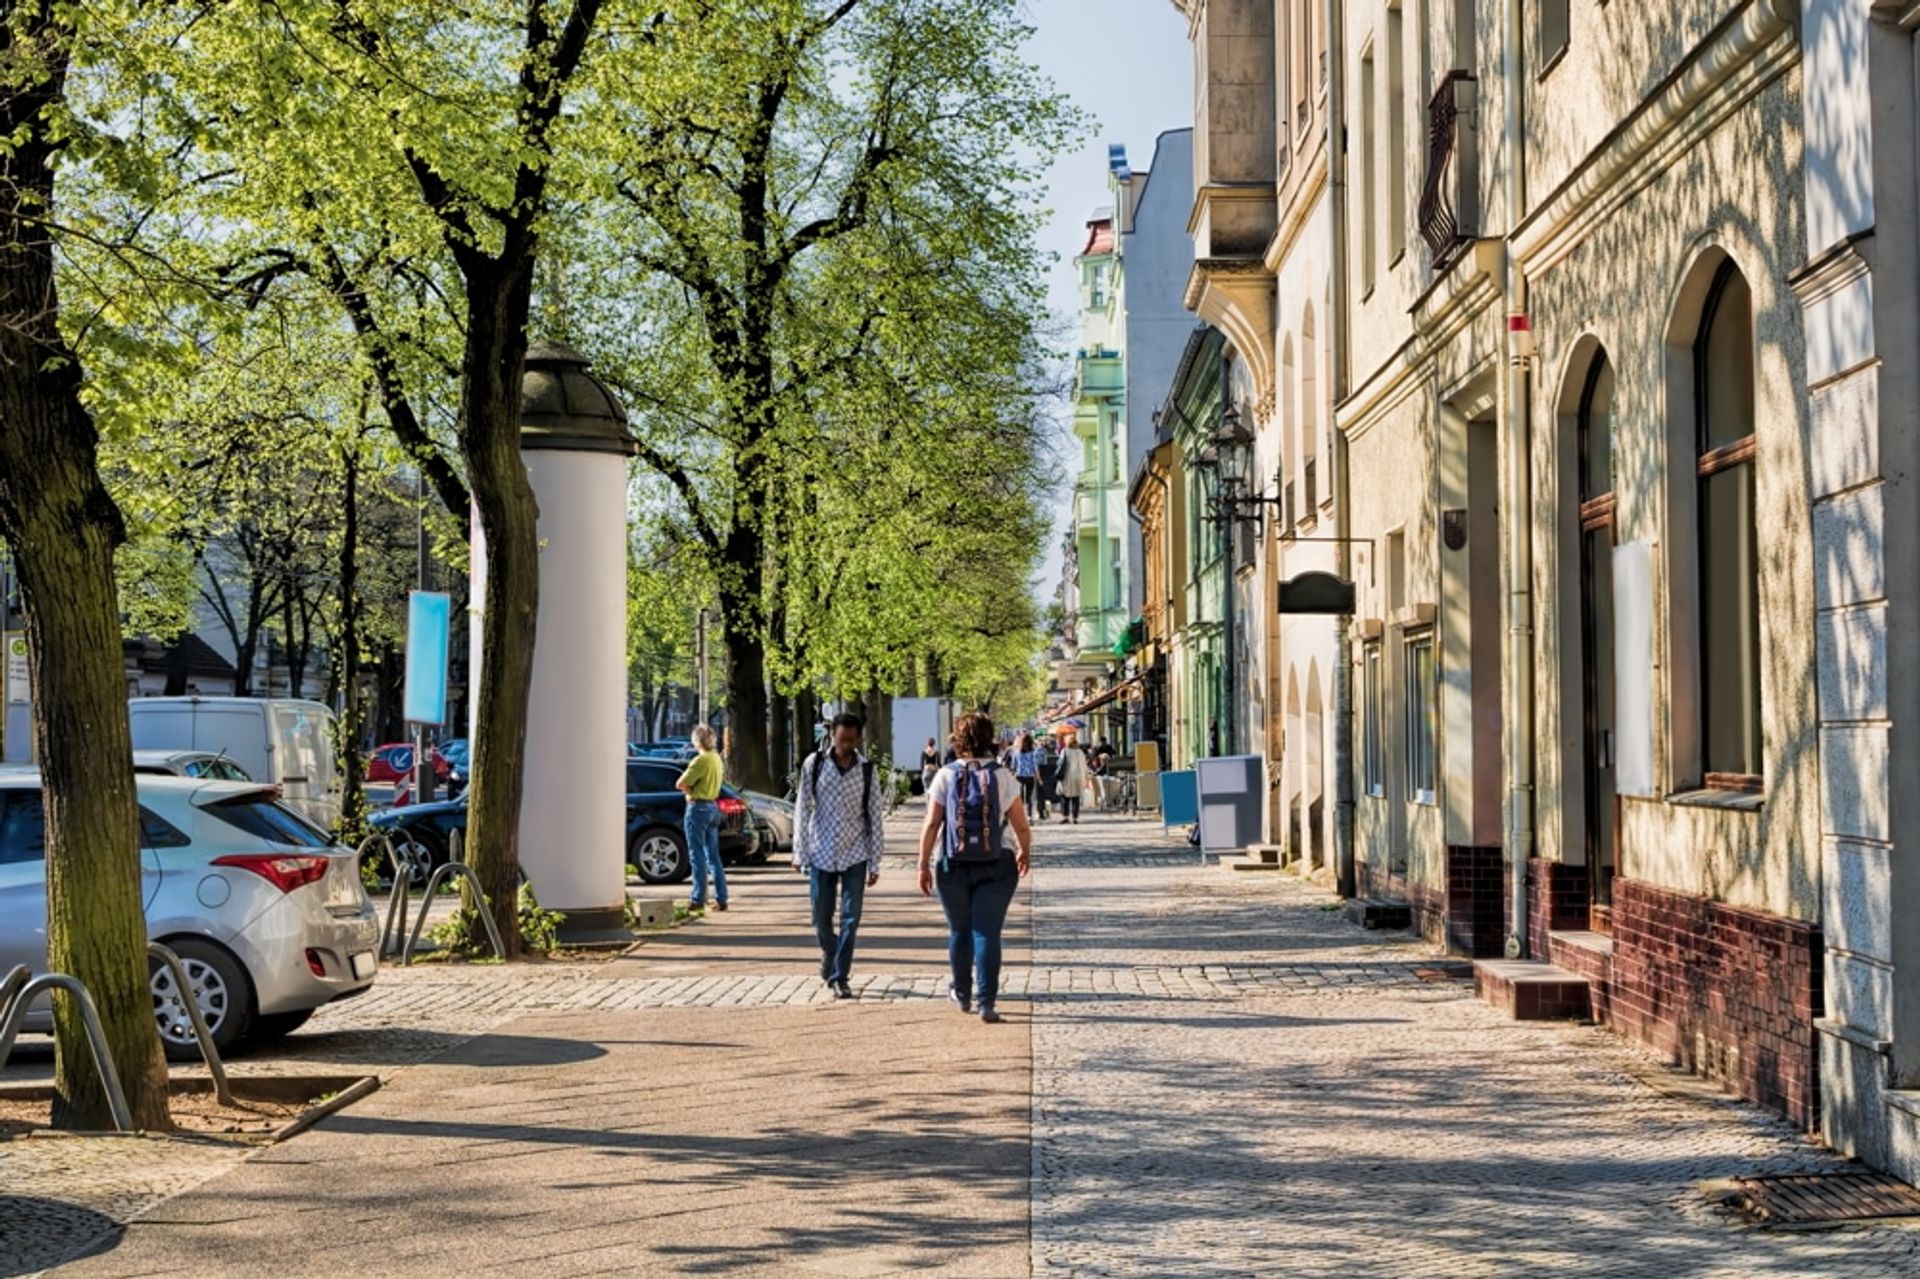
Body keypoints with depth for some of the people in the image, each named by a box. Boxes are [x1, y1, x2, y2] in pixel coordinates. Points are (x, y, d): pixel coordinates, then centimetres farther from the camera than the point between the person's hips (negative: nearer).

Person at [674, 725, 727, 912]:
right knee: (713, 856, 11)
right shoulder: (716, 758, 12)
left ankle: (698, 899, -4)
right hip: (713, 807, 9)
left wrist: (689, 790, 2)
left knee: (697, 856, -5)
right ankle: (721, 899, 10)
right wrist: (692, 788, 0)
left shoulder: (701, 760, -16)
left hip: (698, 807, -9)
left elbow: (680, 784, -17)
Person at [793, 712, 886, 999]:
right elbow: (802, 809, 0)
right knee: (821, 920, 6)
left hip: (854, 854, 0)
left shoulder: (865, 769, -1)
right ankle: (830, 954, 35)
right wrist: (799, 853, -1)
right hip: (821, 853, 0)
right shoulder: (814, 764, -4)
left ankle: (840, 977, 5)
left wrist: (874, 862, 2)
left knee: (851, 919, -3)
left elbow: (874, 815, 3)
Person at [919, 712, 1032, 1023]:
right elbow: (1022, 826, -2)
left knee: (959, 932, 16)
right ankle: (986, 1002, -6)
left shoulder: (946, 776, -4)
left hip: (954, 866, 1)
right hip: (995, 868, -1)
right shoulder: (1001, 777, -5)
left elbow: (931, 825, -6)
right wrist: (1025, 853, 17)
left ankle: (962, 994, 32)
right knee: (987, 933, 1)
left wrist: (923, 865, 2)